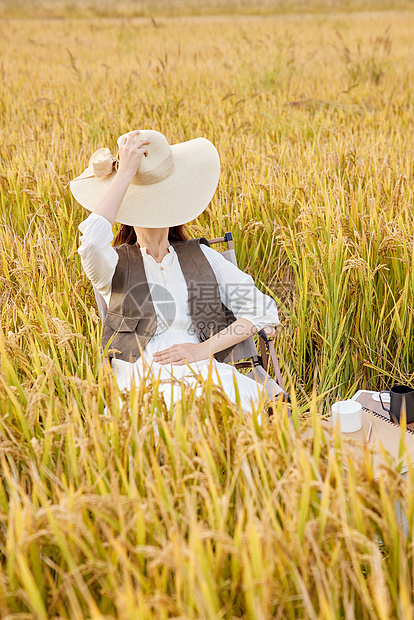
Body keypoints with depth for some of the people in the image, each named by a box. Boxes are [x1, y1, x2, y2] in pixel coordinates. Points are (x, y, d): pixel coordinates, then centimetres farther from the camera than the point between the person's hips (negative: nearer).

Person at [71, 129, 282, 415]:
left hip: (206, 371, 3)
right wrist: (125, 172, -7)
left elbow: (264, 310, 10)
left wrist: (205, 349, -4)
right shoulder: (115, 265, 12)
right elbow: (93, 241, -16)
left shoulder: (201, 255, 20)